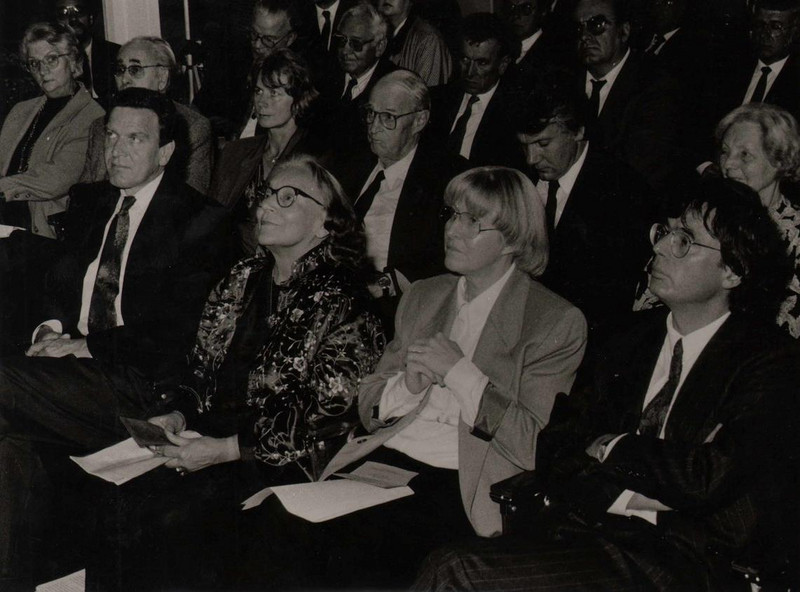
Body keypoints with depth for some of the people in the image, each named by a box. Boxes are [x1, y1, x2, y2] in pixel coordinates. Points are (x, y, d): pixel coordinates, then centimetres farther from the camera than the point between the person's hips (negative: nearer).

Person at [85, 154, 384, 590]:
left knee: (170, 520, -27)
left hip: (279, 464, -6)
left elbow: (328, 413, -13)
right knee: (111, 498, -17)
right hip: (205, 441, 6)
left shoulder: (342, 299, -7)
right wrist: (177, 414, 0)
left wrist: (225, 449, -17)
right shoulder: (243, 280, 15)